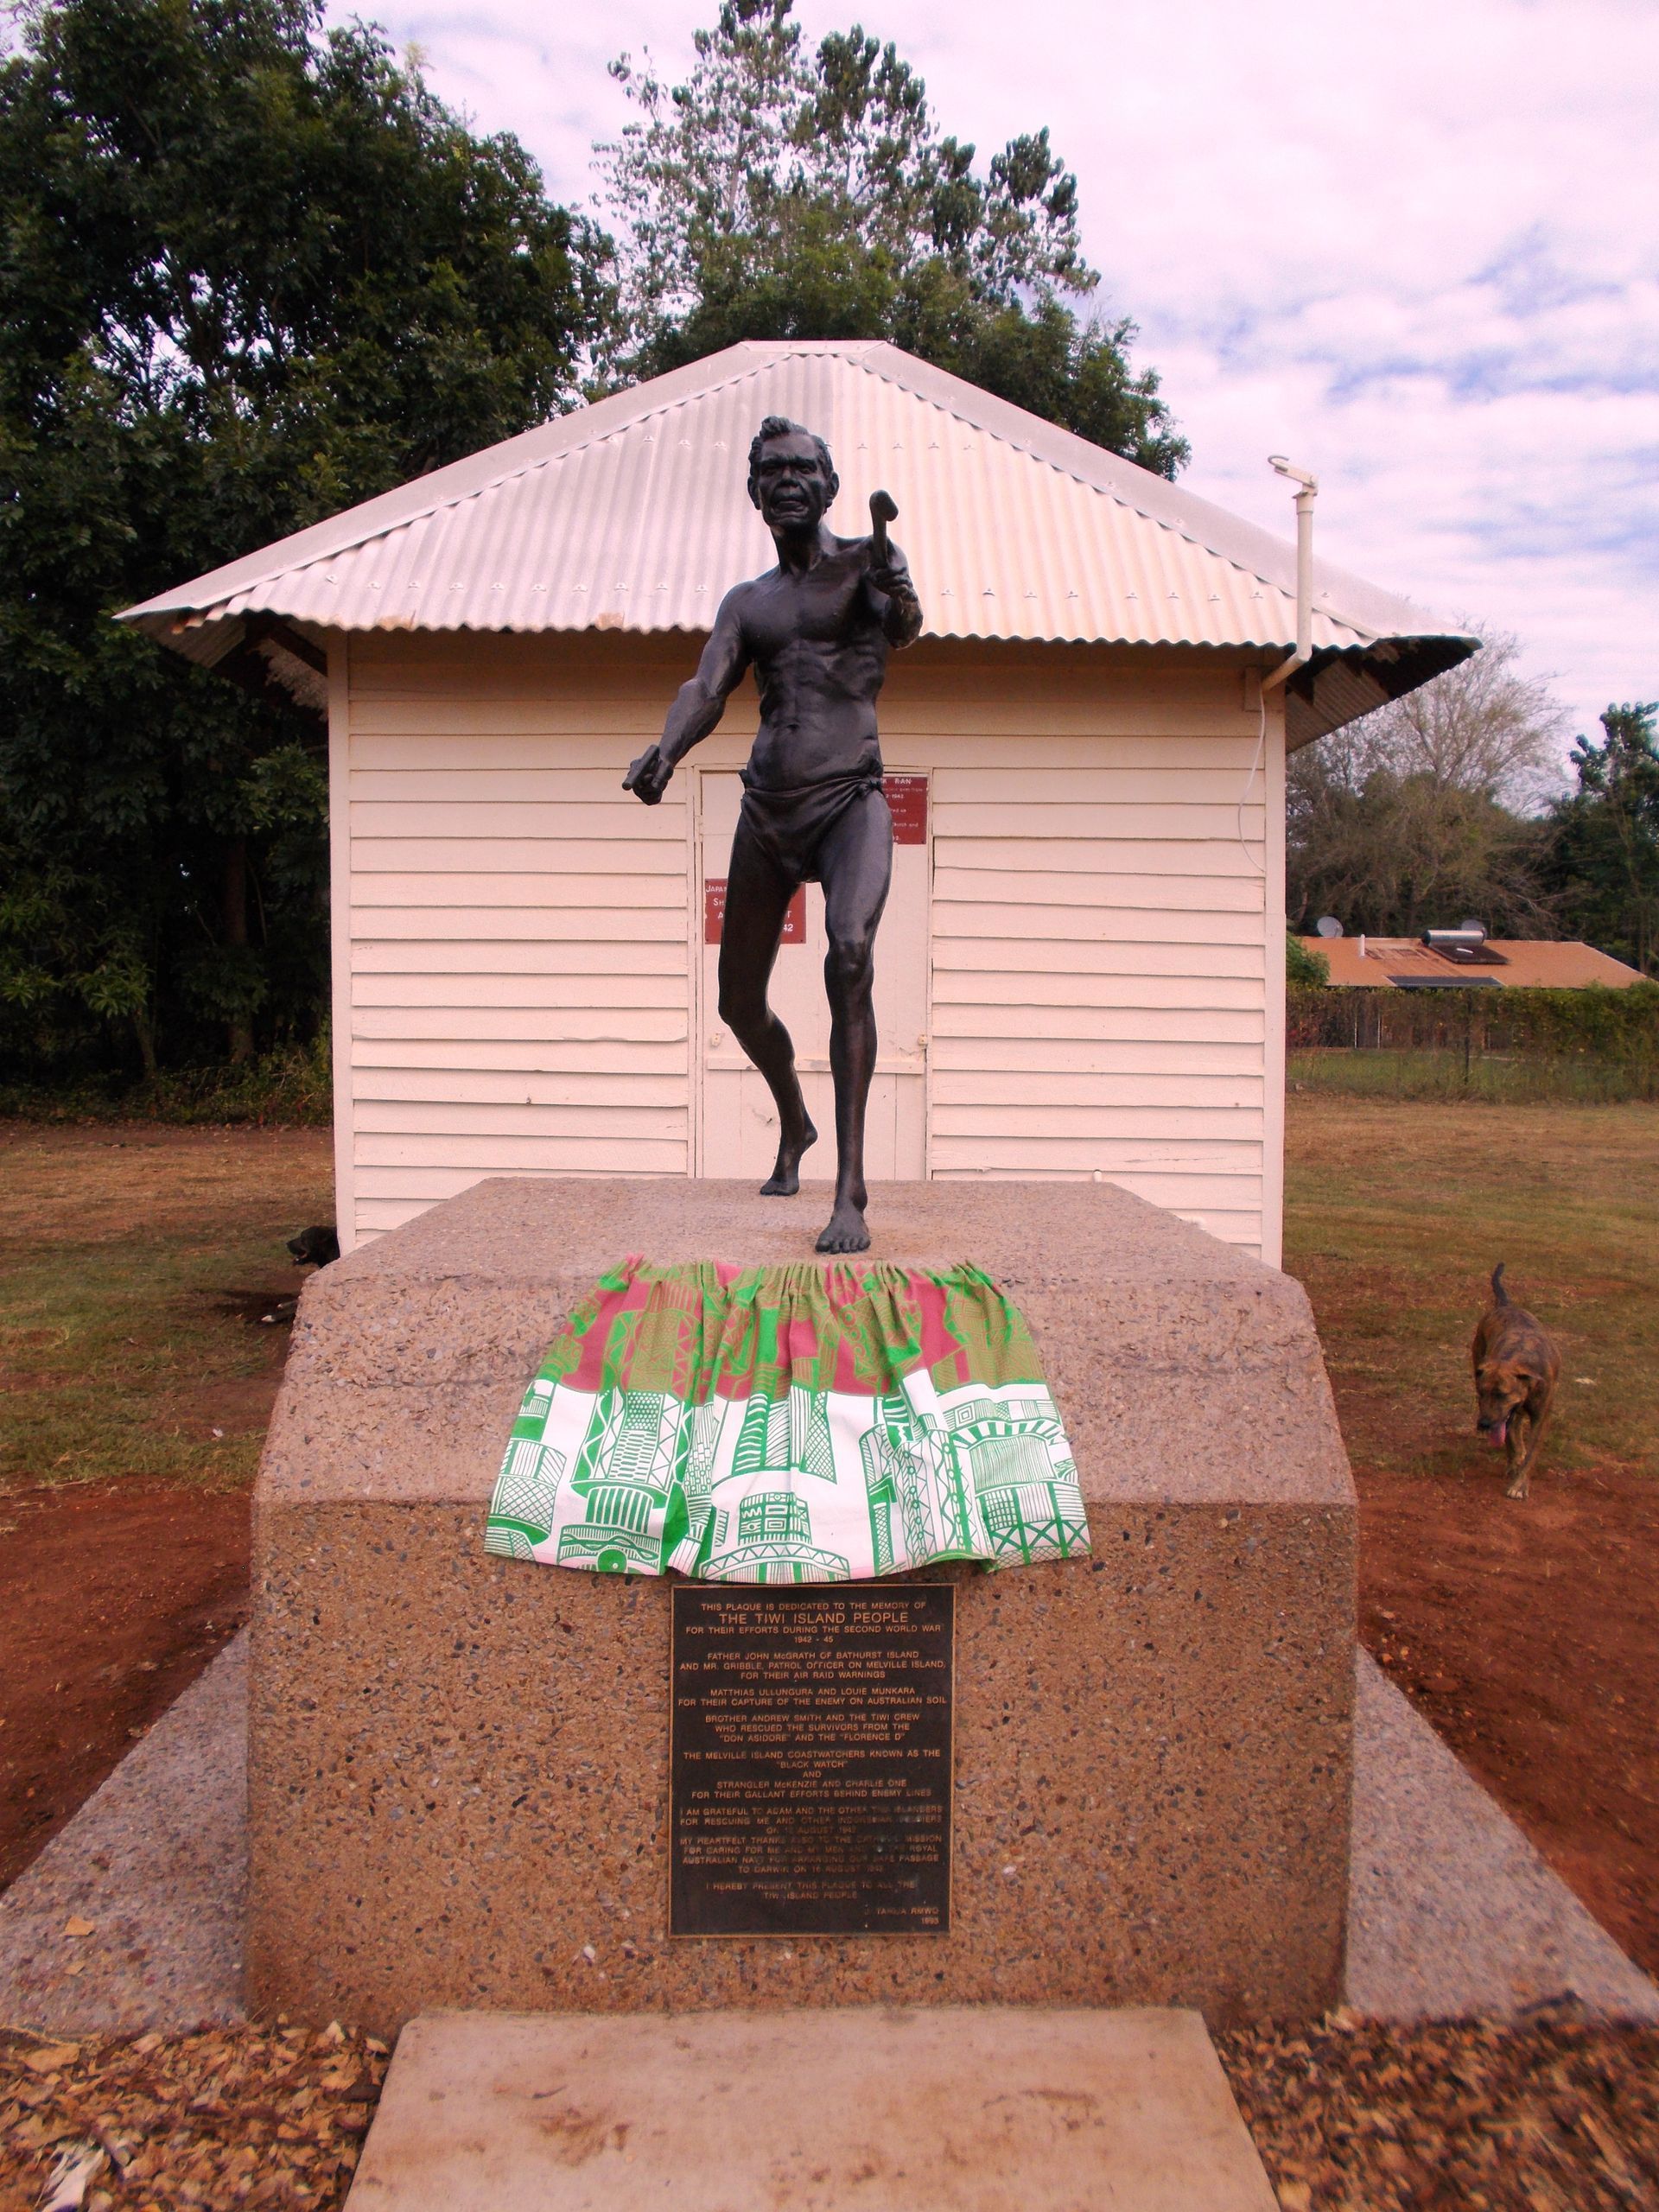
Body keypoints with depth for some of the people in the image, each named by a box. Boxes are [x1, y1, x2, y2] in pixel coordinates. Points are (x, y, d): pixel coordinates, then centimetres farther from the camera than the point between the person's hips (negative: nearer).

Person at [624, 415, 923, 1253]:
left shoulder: (864, 562, 5)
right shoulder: (747, 602, 17)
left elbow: (904, 627, -18)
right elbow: (707, 687, 0)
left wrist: (896, 597, -43)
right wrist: (666, 750, -22)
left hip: (849, 802, -5)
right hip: (767, 809, 5)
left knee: (850, 954, -31)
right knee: (739, 1001, 10)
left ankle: (851, 1189, -31)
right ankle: (794, 1127, 41)